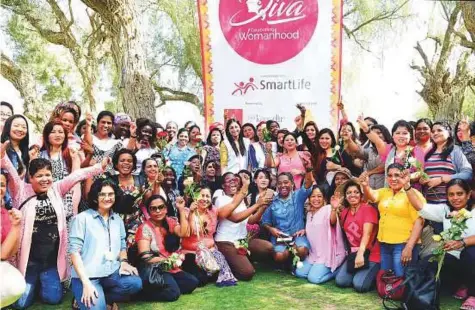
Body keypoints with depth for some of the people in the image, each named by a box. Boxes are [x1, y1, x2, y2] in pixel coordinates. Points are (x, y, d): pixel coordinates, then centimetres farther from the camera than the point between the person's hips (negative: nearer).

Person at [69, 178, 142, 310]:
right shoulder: (82, 218, -3)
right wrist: (86, 283, -18)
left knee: (135, 283, -24)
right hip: (87, 275, -5)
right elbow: (74, 251, -9)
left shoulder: (118, 220, 14)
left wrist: (124, 261, -3)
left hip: (112, 272, 5)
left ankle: (99, 298, -3)